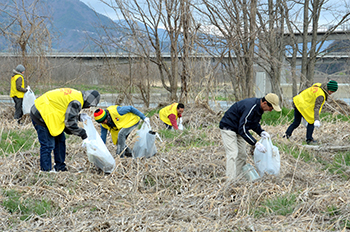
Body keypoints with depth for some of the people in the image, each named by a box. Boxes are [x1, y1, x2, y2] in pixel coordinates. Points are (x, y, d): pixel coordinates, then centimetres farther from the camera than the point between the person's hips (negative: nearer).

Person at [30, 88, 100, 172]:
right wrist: (81, 133, -9)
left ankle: (60, 167, 23)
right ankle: (46, 170, -2)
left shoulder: (75, 94, 10)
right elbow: (70, 122, -19)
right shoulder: (76, 102, -21)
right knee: (48, 145, -9)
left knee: (60, 140, 14)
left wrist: (78, 116, 3)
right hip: (40, 116, -11)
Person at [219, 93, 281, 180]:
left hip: (238, 130, 10)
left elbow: (254, 123, 14)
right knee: (233, 154, -18)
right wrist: (256, 143, -32)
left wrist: (261, 132, -6)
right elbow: (242, 130, -32)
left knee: (242, 155, 7)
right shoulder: (250, 108, -33)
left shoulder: (259, 107, -2)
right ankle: (231, 180, -20)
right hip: (228, 127, -10)